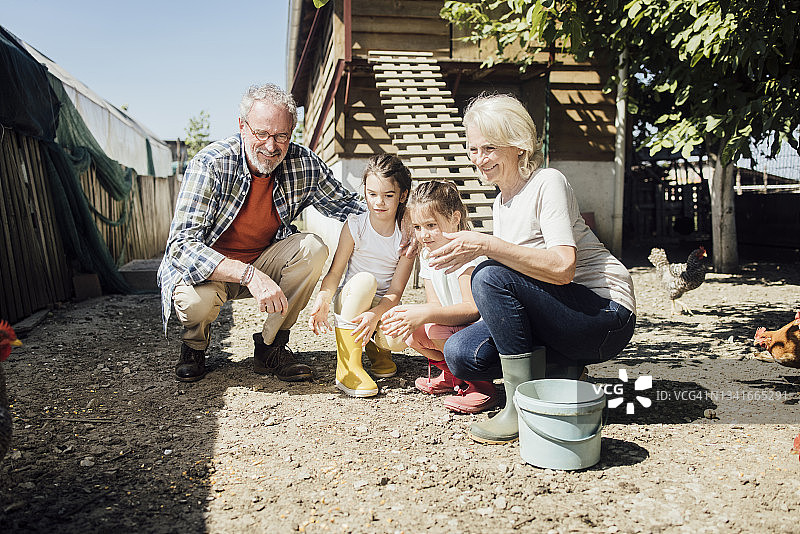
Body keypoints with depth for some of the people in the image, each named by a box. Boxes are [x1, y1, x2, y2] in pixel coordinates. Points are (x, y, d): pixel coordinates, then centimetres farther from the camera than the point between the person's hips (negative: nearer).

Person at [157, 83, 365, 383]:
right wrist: (250, 275, -45)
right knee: (196, 300, -35)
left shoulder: (304, 164, -14)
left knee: (313, 249, -22)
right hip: (207, 268, -3)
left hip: (263, 263, 4)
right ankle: (194, 344, 4)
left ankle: (270, 347, -8)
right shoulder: (210, 165, -26)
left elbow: (345, 204, 2)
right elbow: (182, 245, -33)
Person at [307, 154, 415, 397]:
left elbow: (395, 292, -14)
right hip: (349, 301, 0)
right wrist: (322, 299, -32)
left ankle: (377, 347, 10)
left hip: (383, 305, 0)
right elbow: (335, 272, -11)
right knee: (365, 279, -36)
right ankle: (348, 366, -26)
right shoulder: (355, 225, -9)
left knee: (398, 339, -33)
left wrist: (374, 315, -33)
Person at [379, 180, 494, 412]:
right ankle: (452, 374, 11)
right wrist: (407, 313, -19)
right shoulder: (426, 254, 4)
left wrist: (427, 314, -40)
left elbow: (473, 308, -32)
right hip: (456, 328, 8)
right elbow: (435, 305, 2)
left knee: (437, 329, -30)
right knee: (411, 332, -11)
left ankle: (480, 384, -10)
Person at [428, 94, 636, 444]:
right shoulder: (500, 204, 12)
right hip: (558, 316, 8)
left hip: (606, 315, -7)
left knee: (490, 275, -27)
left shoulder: (547, 183, -13)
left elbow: (562, 268, -27)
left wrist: (486, 245, -30)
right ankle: (560, 369, 4)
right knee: (460, 353, -10)